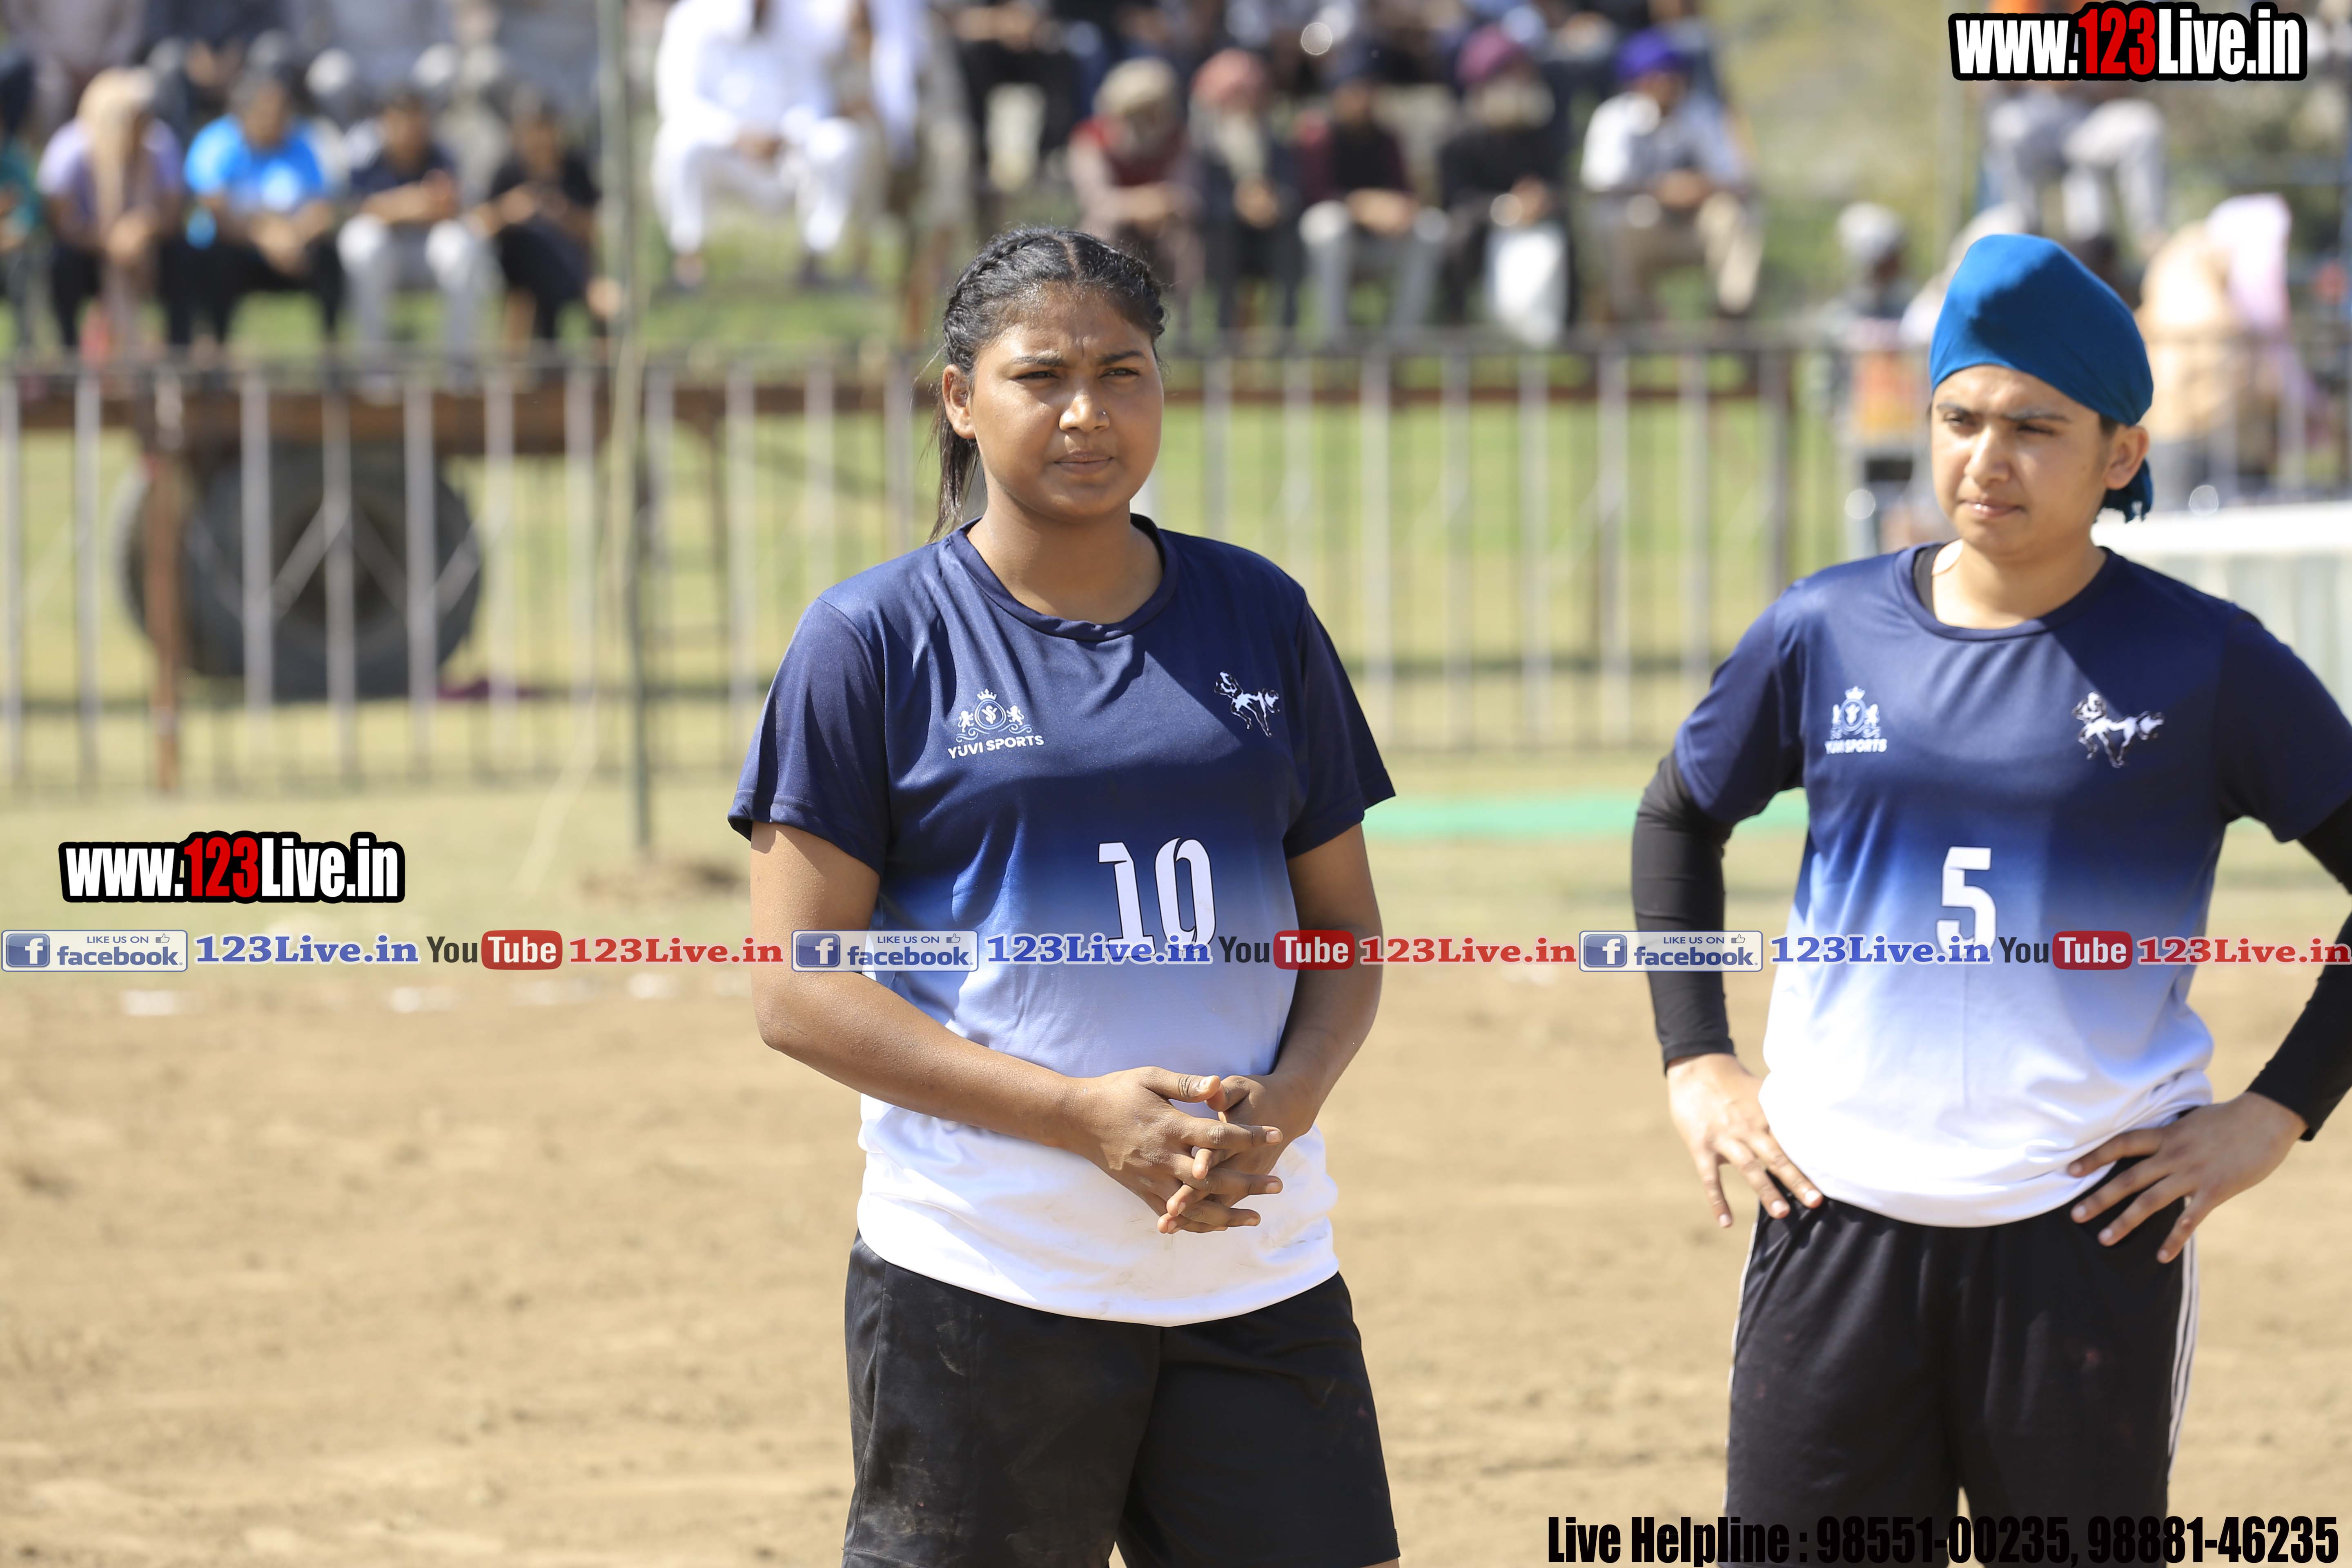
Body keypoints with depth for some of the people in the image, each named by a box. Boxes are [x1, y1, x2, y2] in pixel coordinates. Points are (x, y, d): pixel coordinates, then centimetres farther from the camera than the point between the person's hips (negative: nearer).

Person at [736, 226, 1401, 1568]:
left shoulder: (1259, 619, 12)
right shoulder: (876, 639, -1)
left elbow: (1348, 930, 16)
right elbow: (797, 989, -5)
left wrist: (1286, 1102, -7)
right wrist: (1081, 1115, -15)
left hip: (1258, 1275, 4)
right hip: (984, 1289, -4)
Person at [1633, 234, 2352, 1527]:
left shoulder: (2204, 664, -4)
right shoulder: (1826, 633, 5)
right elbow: (1678, 821, 20)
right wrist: (1695, 1063, 11)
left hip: (2093, 1234, -2)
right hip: (1836, 1221, 2)